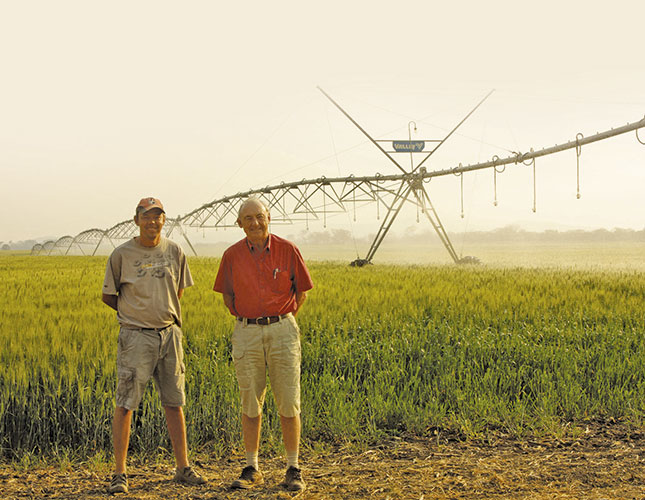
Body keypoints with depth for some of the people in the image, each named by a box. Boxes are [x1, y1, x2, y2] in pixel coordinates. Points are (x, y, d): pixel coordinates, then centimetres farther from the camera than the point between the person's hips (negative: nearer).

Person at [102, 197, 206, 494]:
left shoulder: (174, 252, 6)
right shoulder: (122, 254, -3)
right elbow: (108, 296, 5)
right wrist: (136, 314, 8)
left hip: (169, 333, 3)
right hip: (135, 335, -3)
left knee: (174, 403, 8)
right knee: (125, 404, -3)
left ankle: (183, 469, 17)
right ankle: (119, 474, 4)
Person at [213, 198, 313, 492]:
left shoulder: (287, 250, -1)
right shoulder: (232, 255, 3)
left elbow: (301, 291, 8)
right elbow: (227, 294, 15)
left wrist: (282, 322, 5)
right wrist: (244, 321, 8)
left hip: (282, 331, -1)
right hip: (246, 333, 1)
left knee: (288, 403, 0)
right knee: (250, 404, 5)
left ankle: (293, 469, 10)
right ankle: (252, 470, 15)